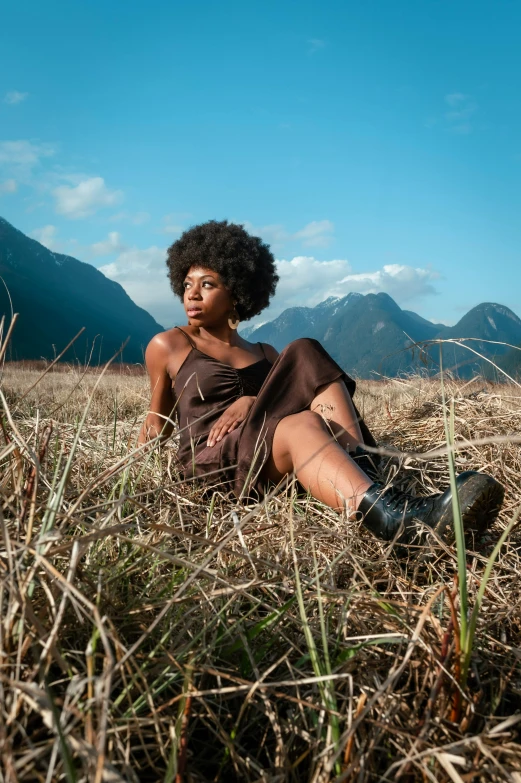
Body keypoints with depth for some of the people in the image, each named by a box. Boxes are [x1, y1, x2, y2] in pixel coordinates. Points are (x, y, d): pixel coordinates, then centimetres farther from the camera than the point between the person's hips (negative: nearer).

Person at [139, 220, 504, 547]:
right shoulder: (167, 345, 13)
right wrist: (151, 431, -3)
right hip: (210, 460, -4)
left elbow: (291, 398, 8)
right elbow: (159, 417, 20)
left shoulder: (265, 354, 22)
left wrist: (252, 403, -11)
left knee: (306, 357, -19)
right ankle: (393, 515, -64)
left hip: (273, 455, 4)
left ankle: (370, 488, -39)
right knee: (302, 424, -34)